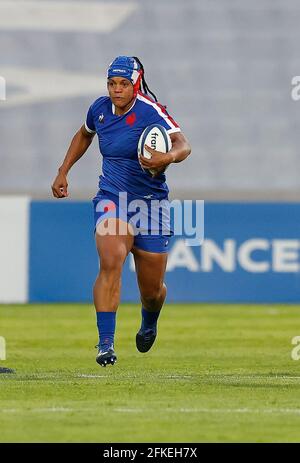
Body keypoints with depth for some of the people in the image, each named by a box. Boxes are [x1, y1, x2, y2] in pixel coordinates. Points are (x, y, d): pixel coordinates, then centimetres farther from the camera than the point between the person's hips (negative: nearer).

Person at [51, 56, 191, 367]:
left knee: (151, 290, 9)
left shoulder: (150, 112, -15)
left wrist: (169, 156, -52)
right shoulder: (100, 109, 1)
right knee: (110, 262, -27)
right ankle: (106, 343, -29)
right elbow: (84, 135, 24)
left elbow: (183, 144, -30)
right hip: (112, 199, 2)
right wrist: (63, 172, 21)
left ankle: (149, 323, 46)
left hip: (151, 202, -2)